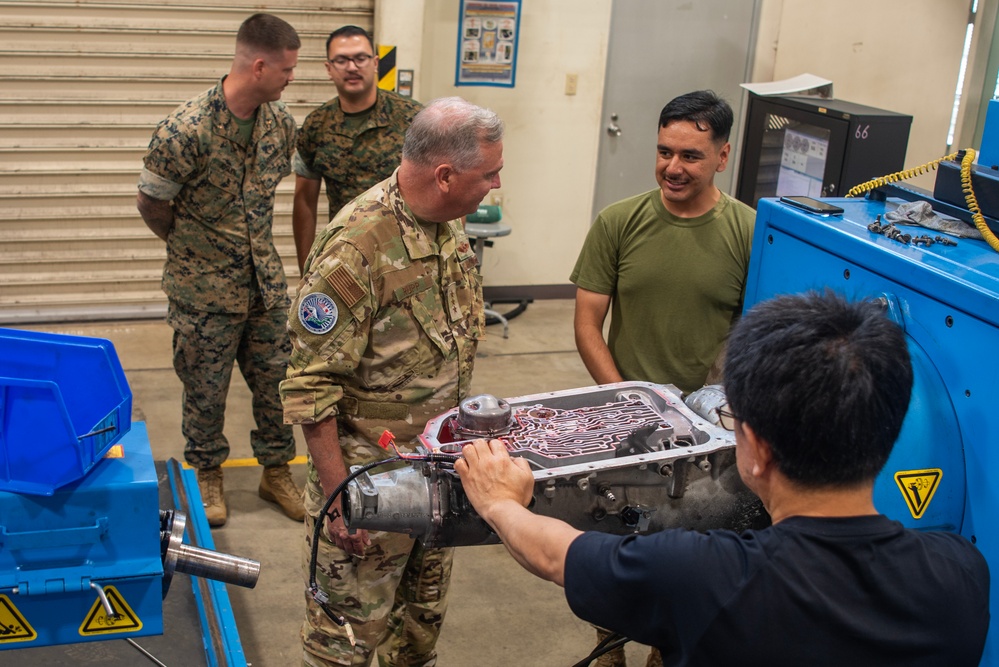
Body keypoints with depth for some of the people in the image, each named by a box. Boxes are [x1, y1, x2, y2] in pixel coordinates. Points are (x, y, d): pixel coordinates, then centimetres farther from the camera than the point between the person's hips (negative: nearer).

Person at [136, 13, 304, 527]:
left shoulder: (281, 122, -3)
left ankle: (276, 472, 31)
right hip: (204, 288, -5)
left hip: (265, 278, 5)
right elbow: (151, 204, -9)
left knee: (275, 379, 13)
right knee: (205, 388, 11)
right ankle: (207, 476, 32)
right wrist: (192, 246, 6)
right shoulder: (186, 129, -22)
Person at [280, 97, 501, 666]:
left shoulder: (451, 224, 1)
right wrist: (337, 495, -22)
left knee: (426, 607, 24)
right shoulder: (357, 245, -26)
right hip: (369, 469, -8)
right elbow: (312, 386, -23)